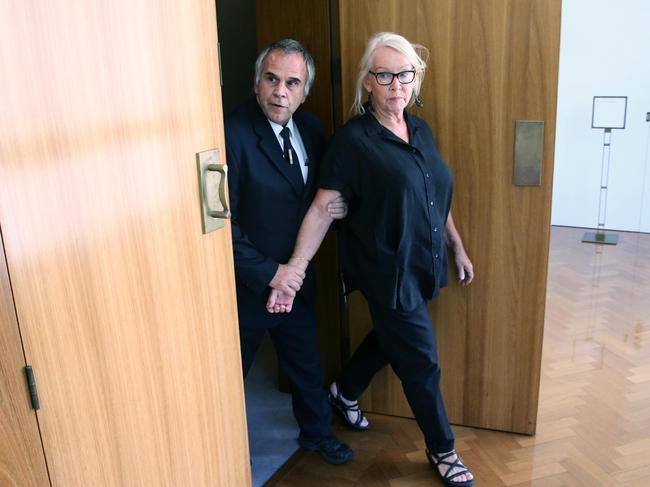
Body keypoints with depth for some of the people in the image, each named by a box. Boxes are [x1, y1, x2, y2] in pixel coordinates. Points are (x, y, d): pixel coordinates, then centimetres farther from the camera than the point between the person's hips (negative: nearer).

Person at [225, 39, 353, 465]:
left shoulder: (311, 128, 0)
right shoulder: (232, 134, -22)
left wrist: (336, 207, -9)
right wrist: (268, 273, -21)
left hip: (296, 279, 6)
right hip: (247, 285, -6)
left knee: (307, 364, 24)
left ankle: (316, 432, 49)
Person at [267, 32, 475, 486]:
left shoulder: (421, 130, 4)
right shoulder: (352, 140, -15)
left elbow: (437, 197, 12)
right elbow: (322, 209, -16)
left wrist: (458, 248, 14)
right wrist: (293, 272, -21)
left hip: (422, 264, 7)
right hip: (387, 271, -7)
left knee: (390, 337, 25)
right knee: (421, 363, 5)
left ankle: (345, 392, 52)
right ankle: (442, 450, 29)